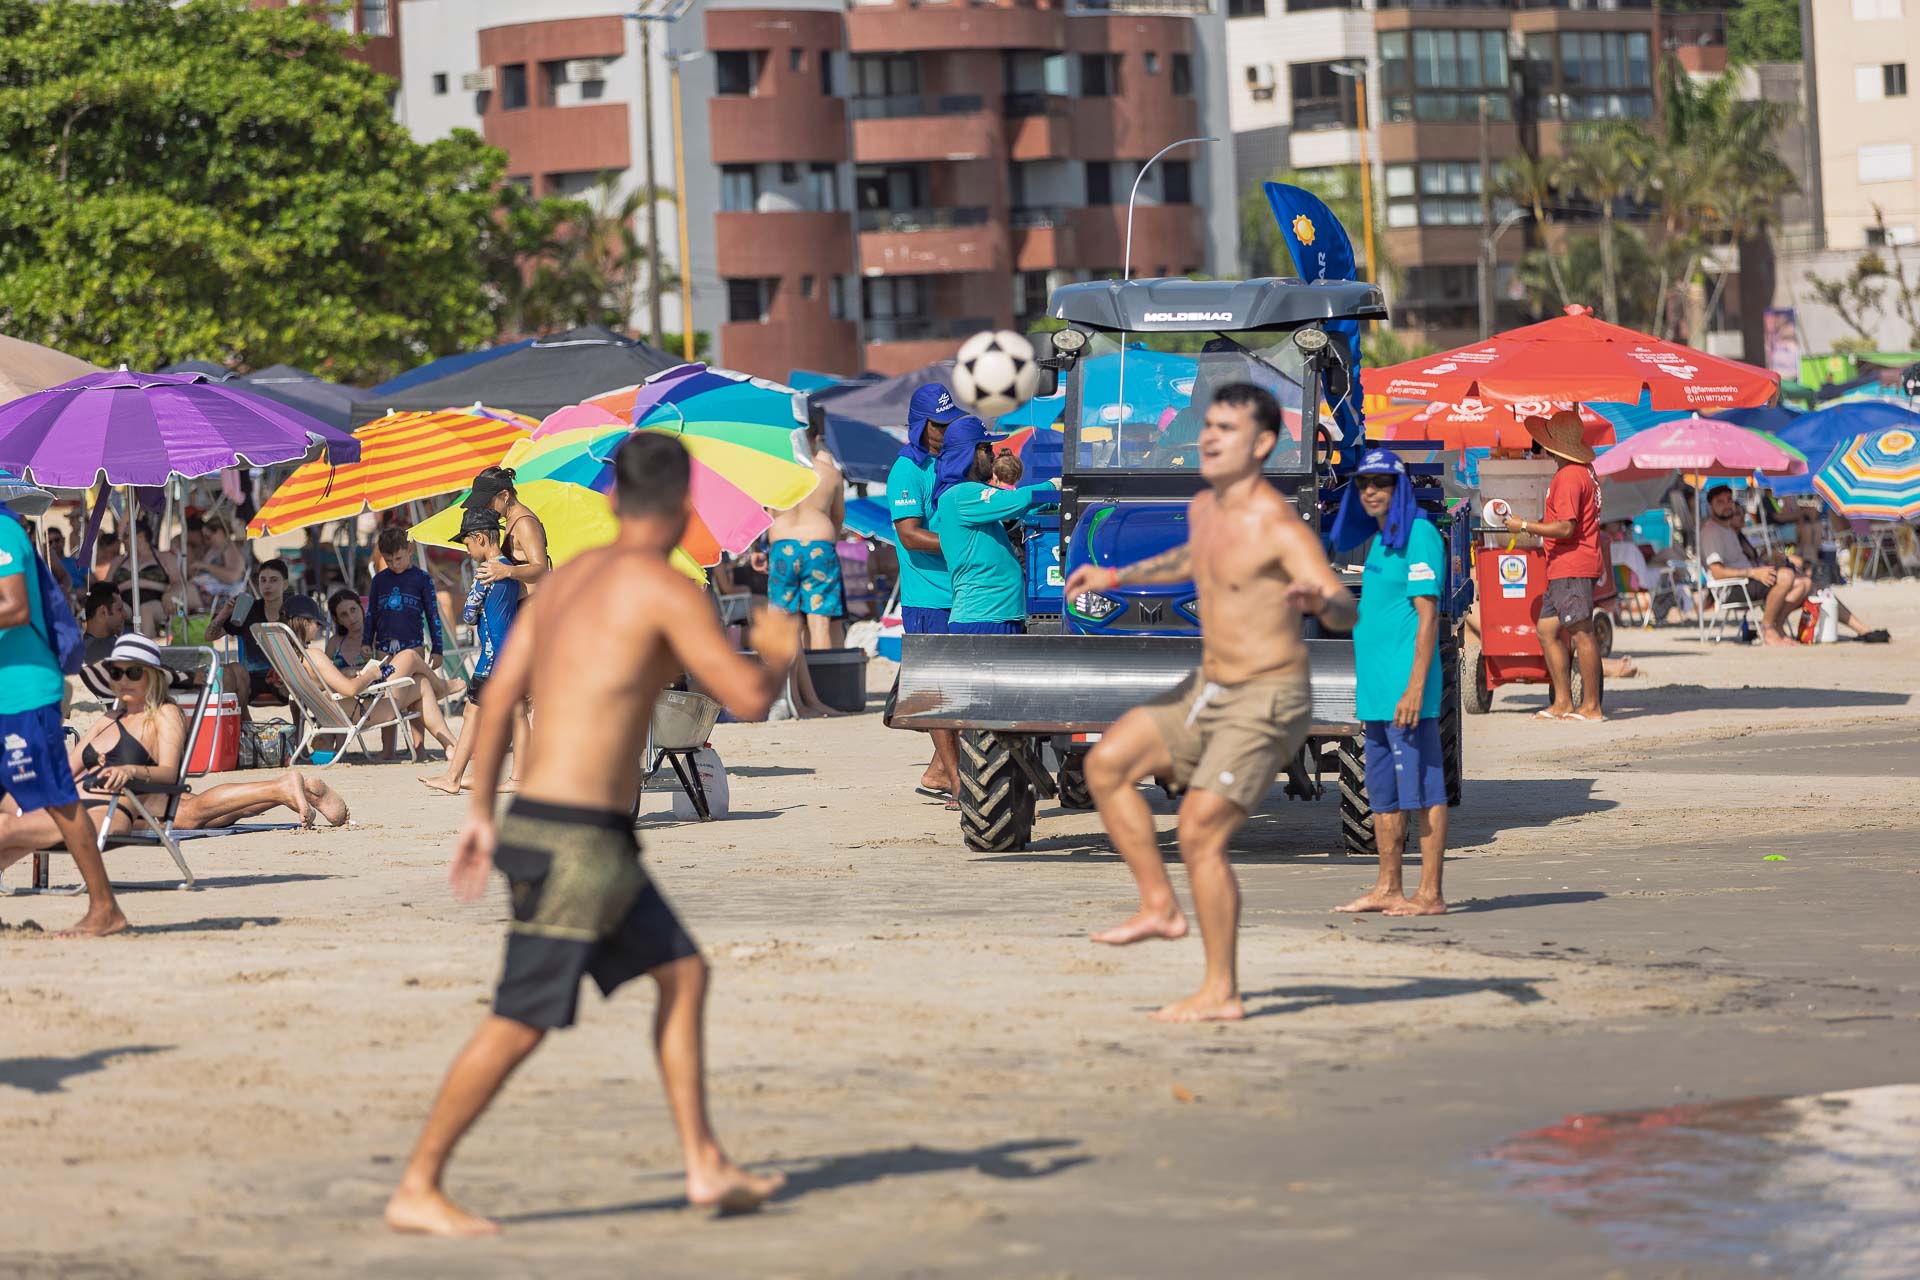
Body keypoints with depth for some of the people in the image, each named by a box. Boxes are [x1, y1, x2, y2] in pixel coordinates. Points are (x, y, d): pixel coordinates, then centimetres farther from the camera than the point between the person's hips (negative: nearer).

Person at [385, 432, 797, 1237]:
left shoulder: (569, 577, 13)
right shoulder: (666, 589, -12)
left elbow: (498, 695, 13)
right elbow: (749, 700, -14)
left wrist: (480, 814, 18)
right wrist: (781, 652, 8)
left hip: (594, 838, 9)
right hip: (573, 843, -9)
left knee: (683, 974, 14)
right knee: (521, 1023, -6)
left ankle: (706, 1167, 16)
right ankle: (417, 1191, -1)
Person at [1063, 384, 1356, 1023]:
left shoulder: (1279, 527, -22)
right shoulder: (1204, 508, 4)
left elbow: (1346, 610, -32)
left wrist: (1316, 600, -54)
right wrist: (1118, 576, 29)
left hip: (1266, 705, -9)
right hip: (1209, 689, 9)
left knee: (1200, 833, -13)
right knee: (1106, 765, 2)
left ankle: (1220, 993, -4)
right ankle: (1160, 906, 8)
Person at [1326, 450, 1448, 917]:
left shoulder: (1419, 536, -10)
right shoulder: (1380, 540, 18)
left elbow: (1428, 616, -16)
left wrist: (1415, 686, -21)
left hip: (1405, 688, -10)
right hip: (1376, 690, 10)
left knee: (1423, 789, -7)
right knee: (1383, 794, 12)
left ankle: (1430, 894, -7)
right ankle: (1387, 889, 18)